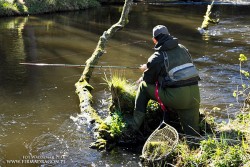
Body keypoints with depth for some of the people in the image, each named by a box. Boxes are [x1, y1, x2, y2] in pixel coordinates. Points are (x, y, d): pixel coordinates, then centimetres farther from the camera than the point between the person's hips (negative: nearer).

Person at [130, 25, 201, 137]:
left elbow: (148, 80, 10)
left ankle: (134, 126, 18)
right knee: (192, 133, 16)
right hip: (194, 94, 4)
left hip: (174, 97, -4)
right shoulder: (183, 49, 12)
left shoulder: (157, 57, -2)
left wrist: (141, 80, 36)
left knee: (144, 86, 15)